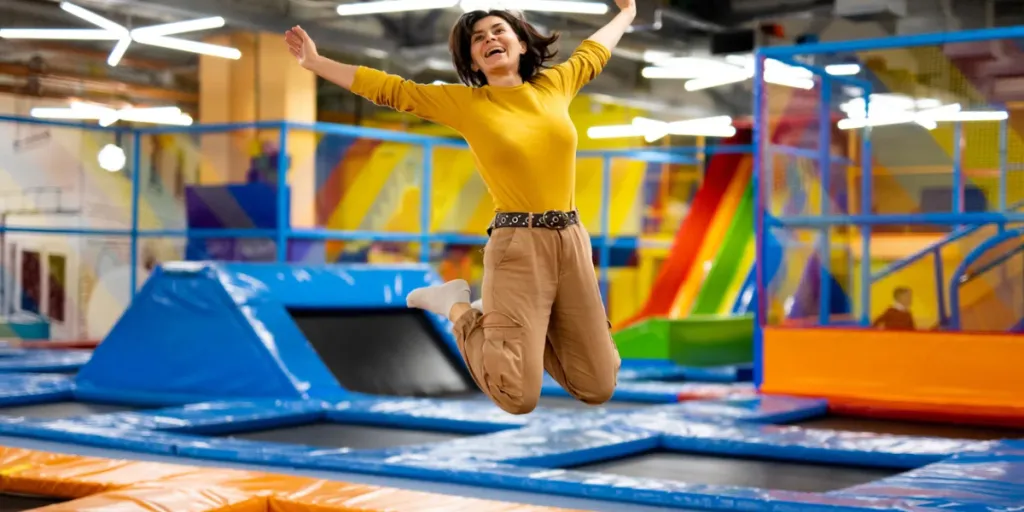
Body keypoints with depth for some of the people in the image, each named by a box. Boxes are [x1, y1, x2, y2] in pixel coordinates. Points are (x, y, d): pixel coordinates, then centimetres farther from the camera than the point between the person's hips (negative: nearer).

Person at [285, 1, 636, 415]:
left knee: (598, 389, 5)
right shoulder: (465, 102, 2)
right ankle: (459, 310, 13)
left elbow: (593, 52, 30)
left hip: (572, 242, 4)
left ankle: (505, 320, 26)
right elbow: (390, 89, 4)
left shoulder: (553, 85, 11)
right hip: (517, 247, -4)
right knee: (518, 397, -15)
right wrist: (315, 62, 2)